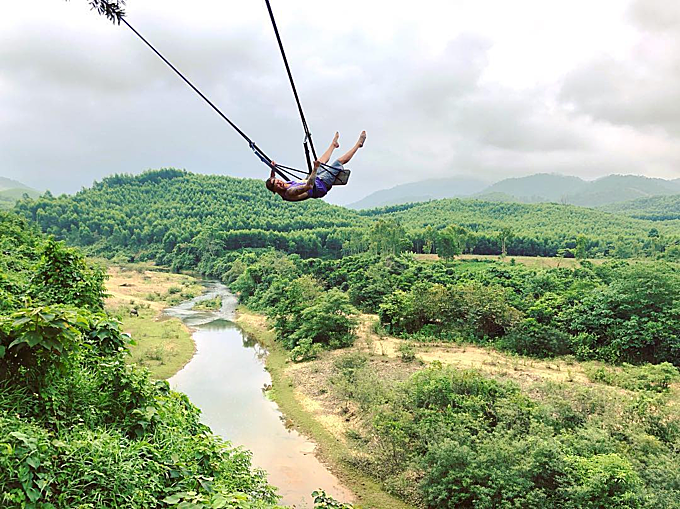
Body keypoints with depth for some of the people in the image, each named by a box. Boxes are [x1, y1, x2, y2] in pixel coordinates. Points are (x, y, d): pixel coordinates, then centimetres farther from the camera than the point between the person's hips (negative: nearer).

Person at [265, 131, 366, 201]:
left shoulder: (282, 191, -15)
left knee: (321, 161, 28)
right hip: (322, 185, -8)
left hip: (315, 180, 9)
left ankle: (333, 144, 60)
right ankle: (358, 144, 23)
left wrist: (273, 169, 2)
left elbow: (271, 179, 12)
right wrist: (315, 168, -52)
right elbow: (309, 186, -53)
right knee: (340, 161, -1)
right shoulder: (290, 193, -42)